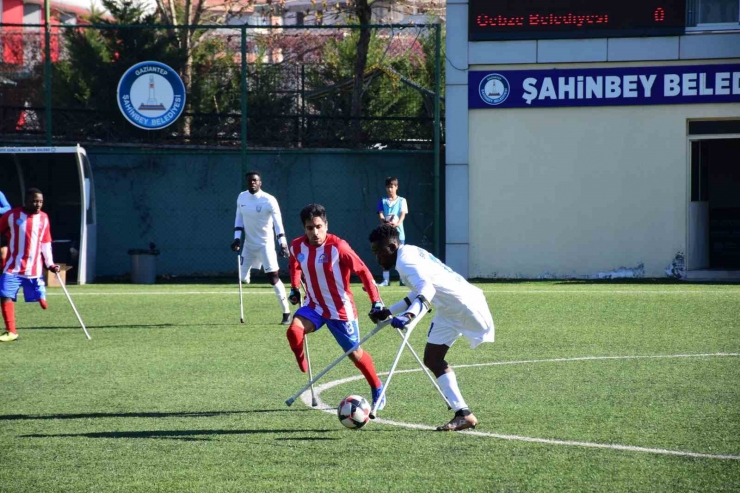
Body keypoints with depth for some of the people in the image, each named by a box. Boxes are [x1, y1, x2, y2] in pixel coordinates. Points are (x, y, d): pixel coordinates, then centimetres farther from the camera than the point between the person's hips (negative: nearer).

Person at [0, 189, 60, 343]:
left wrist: (50, 264, 6)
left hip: (34, 269, 2)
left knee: (41, 300, -5)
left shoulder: (44, 218, 6)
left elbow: (46, 243, 12)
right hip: (13, 267, -2)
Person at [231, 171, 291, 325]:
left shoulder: (269, 201, -15)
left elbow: (278, 223, -18)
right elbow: (239, 219, 10)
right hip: (249, 244, 5)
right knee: (243, 278, 3)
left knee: (273, 278, -8)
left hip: (265, 244, -5)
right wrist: (237, 238, 0)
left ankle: (286, 312, -1)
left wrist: (283, 244, -26)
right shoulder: (242, 197, 1)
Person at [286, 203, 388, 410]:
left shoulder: (337, 246, -22)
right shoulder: (297, 246, -8)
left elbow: (363, 271, -15)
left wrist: (376, 302, -17)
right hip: (314, 305, 3)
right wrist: (295, 288, 12)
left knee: (355, 353, 6)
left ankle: (377, 388, 29)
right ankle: (302, 362, 3)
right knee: (294, 331, -26)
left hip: (341, 309, -3)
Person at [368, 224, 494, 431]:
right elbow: (417, 294, 25)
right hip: (448, 311, 11)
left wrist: (409, 315, -57)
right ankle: (463, 414, 2)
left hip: (466, 304, -11)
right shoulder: (409, 255, 12)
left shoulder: (406, 260, -22)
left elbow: (427, 288, -41)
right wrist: (388, 312, 25)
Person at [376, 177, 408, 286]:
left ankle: (403, 279, 2)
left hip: (398, 232, -2)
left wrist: (397, 224, -26)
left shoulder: (401, 201, 5)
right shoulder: (382, 201, 9)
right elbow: (380, 215, -2)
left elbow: (403, 215, -6)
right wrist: (385, 223, -24)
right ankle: (386, 280, 4)